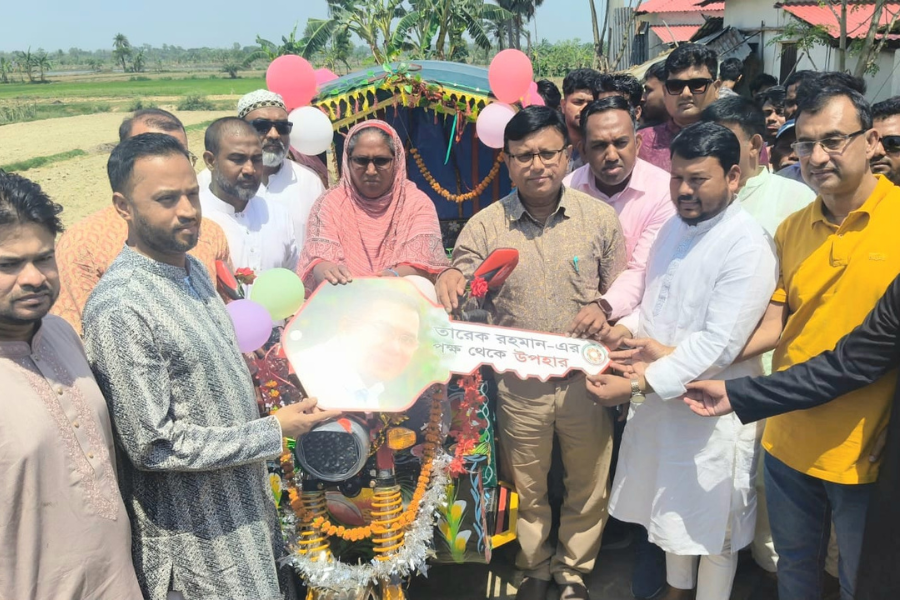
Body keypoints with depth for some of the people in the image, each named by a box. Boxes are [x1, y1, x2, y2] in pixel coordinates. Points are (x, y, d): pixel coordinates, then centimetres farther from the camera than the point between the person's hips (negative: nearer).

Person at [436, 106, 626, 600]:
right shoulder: (485, 227, -5)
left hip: (585, 379, 1)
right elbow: (458, 303, -6)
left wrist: (604, 308, -18)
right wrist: (449, 281, -29)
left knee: (586, 489, 17)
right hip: (518, 386, 0)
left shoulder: (599, 217, -4)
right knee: (527, 490, 18)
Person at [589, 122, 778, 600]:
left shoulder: (747, 246, -20)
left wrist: (638, 385, -27)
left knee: (712, 524, 13)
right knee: (669, 506, 24)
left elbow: (719, 344, -26)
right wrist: (625, 329, -3)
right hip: (659, 397, 7)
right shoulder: (675, 226, 5)